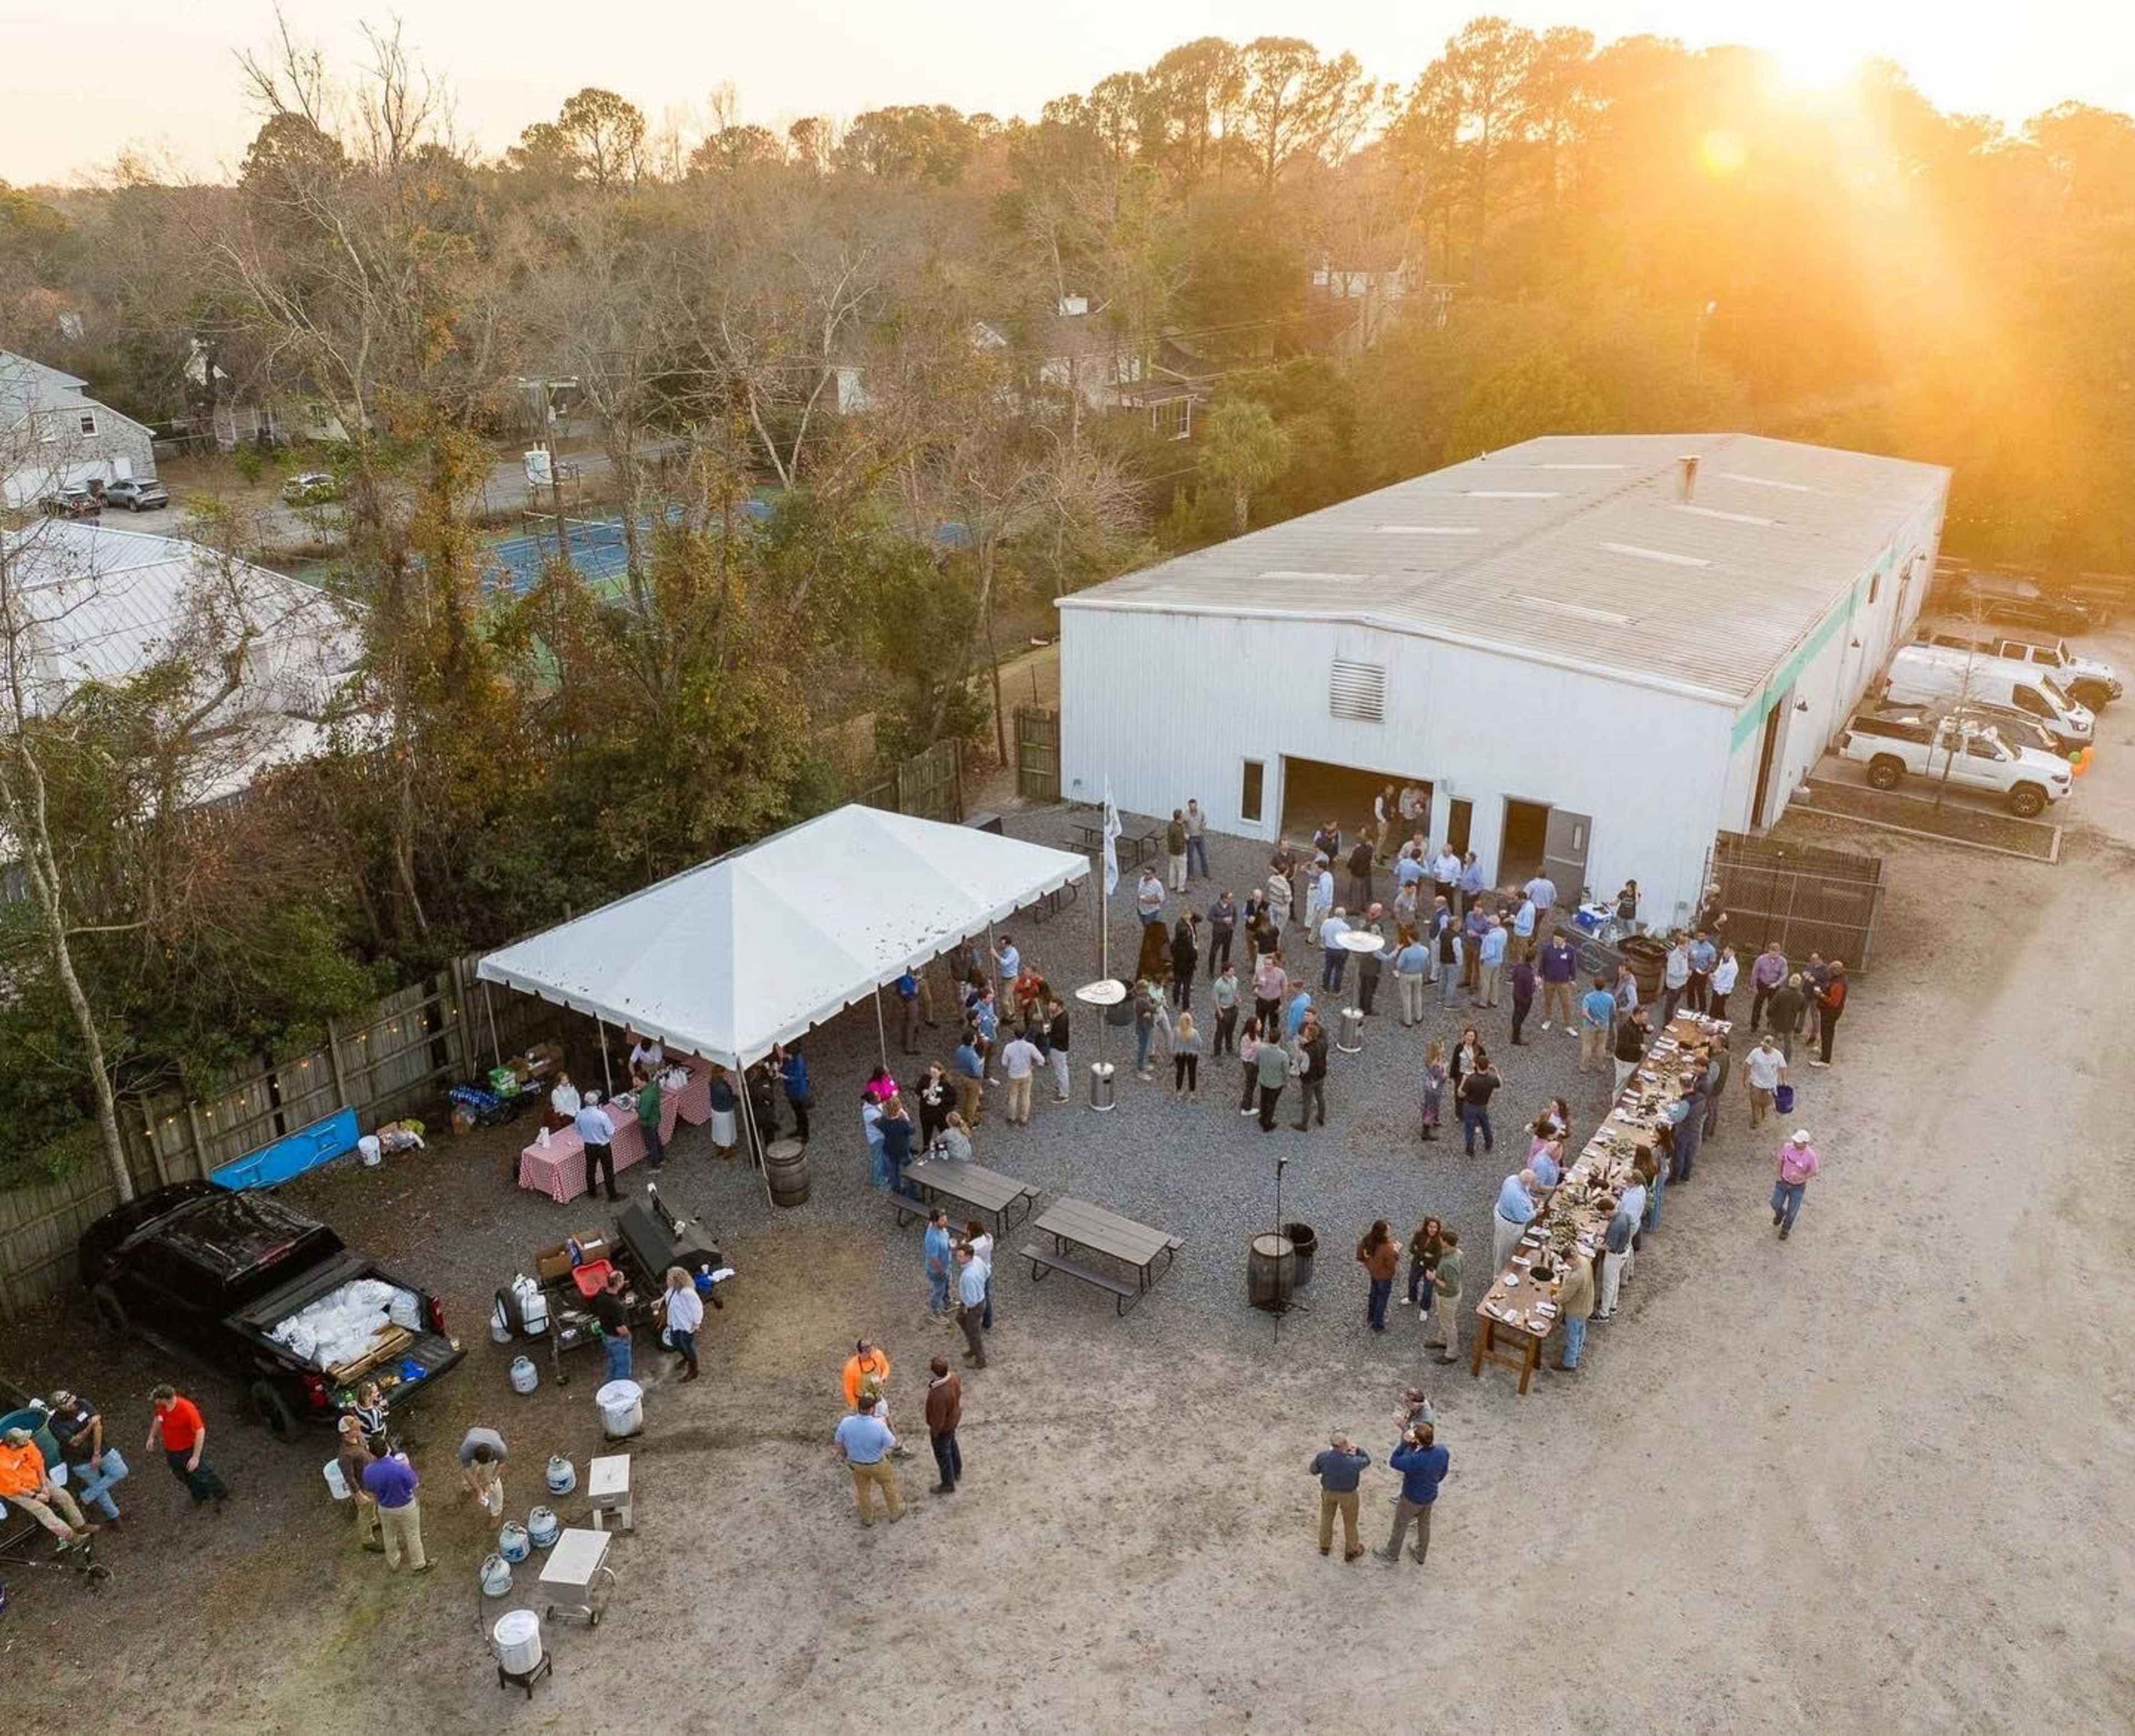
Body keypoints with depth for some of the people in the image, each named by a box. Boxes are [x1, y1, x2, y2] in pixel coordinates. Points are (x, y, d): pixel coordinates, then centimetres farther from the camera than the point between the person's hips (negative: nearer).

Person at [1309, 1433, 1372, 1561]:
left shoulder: (1322, 1457, -30)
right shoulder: (1354, 1462, -36)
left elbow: (1313, 1470, -9)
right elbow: (1367, 1460, -12)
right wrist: (1356, 1450, -10)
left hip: (1328, 1492, 2)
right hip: (1348, 1495, -2)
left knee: (1327, 1518, 28)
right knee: (1350, 1522, 24)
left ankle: (1325, 1547, 49)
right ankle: (1351, 1551, 45)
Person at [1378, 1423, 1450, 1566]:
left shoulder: (1415, 1460, -42)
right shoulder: (1443, 1452, -22)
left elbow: (1394, 1462, -24)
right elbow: (1443, 1472, -2)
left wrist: (1405, 1443, -29)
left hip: (1412, 1499, -5)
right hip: (1431, 1496, 5)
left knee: (1400, 1525, 20)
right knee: (1424, 1524, 28)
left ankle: (1392, 1556, 43)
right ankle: (1420, 1556, 50)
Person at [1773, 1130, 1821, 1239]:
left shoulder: (1810, 1155, -30)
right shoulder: (1787, 1147, -22)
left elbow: (1814, 1172, -13)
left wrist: (1801, 1177, -30)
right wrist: (1780, 1174, 2)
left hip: (1798, 1187, -2)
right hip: (1784, 1182, 2)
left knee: (1792, 1211, 12)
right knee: (1776, 1205, 10)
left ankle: (1786, 1229, 43)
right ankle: (1780, 1214, 49)